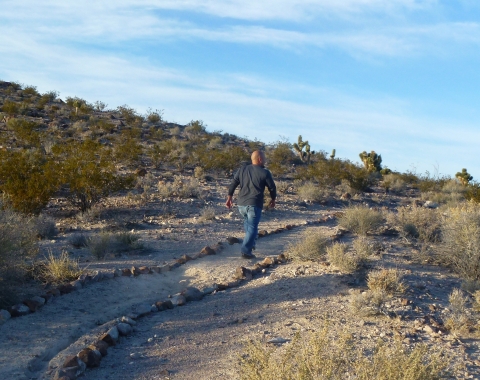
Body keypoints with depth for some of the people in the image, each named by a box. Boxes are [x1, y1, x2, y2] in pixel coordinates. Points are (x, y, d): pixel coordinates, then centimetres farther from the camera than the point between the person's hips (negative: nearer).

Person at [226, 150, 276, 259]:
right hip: (254, 205, -5)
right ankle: (246, 251, -8)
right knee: (252, 228, -1)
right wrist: (273, 199, 21)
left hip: (241, 204, 5)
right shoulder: (265, 173, -3)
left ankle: (251, 243, 26)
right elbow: (272, 187, 5)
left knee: (247, 221, 29)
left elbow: (233, 183, 8)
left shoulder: (242, 169, 10)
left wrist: (230, 196, 15)